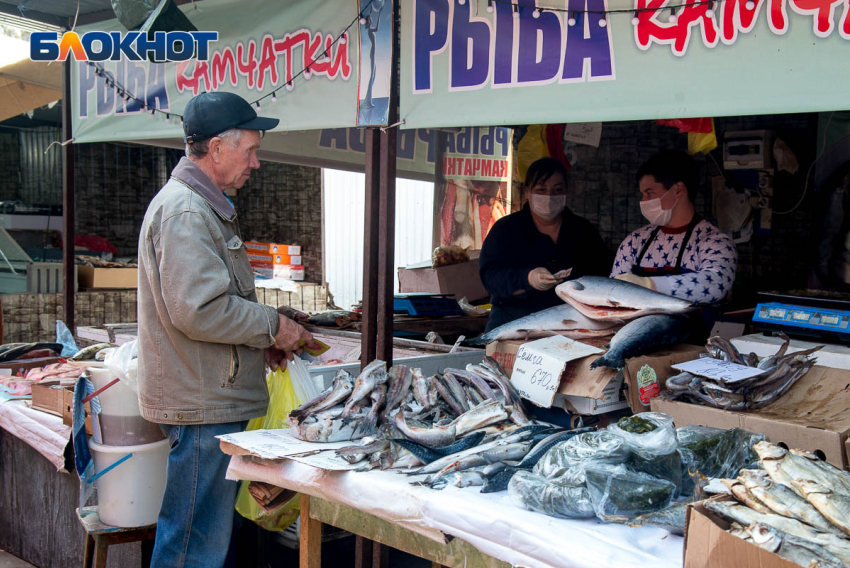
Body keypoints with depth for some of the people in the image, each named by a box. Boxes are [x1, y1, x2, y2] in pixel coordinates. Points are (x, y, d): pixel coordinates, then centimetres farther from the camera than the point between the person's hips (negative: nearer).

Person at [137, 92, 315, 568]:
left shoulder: (206, 206, 19)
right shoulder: (185, 211, -16)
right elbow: (198, 311, -25)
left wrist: (262, 340, 13)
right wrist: (273, 326, -12)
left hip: (216, 399, 11)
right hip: (201, 405, -11)